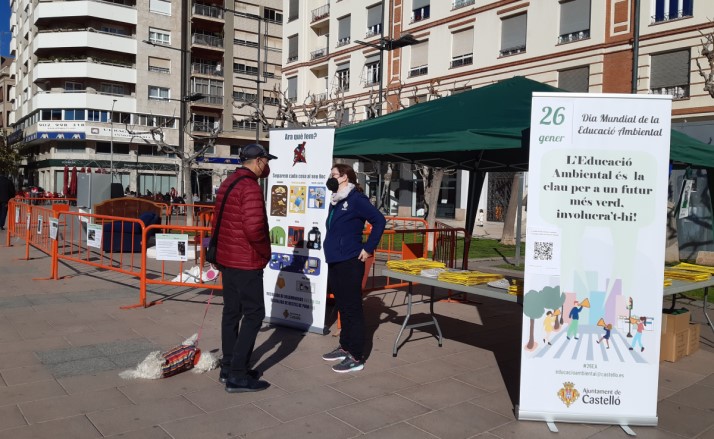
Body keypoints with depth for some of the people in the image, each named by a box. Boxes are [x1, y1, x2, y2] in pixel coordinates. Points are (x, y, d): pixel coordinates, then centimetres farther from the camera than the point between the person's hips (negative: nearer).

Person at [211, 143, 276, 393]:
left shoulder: (228, 183, 13)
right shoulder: (250, 187, -18)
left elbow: (218, 221, 18)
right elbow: (254, 228, -27)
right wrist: (265, 252, -11)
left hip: (227, 258, 10)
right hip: (246, 262, -10)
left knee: (231, 312, 15)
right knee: (254, 314, -3)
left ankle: (228, 368, 23)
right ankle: (237, 376, -1)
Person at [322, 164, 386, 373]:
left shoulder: (356, 199, -11)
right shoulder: (336, 201, 14)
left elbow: (379, 220, -17)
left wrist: (368, 248, -16)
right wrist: (331, 247, 16)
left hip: (349, 263, -9)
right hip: (334, 262, 9)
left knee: (352, 309, -4)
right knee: (342, 307, 17)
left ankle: (356, 357, 3)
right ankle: (345, 347, 29)